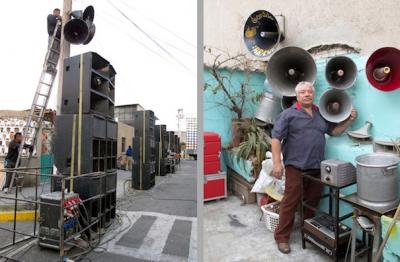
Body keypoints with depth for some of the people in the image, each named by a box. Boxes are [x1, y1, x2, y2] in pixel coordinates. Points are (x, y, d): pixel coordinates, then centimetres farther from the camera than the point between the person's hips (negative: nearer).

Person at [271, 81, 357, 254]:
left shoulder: (321, 114, 14)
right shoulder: (288, 114, -6)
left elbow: (334, 131, 23)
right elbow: (276, 138, -11)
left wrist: (349, 120, 8)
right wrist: (277, 163, -18)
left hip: (317, 166, 6)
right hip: (295, 166, -6)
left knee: (312, 201, 17)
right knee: (290, 202, -1)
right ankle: (282, 237, 12)